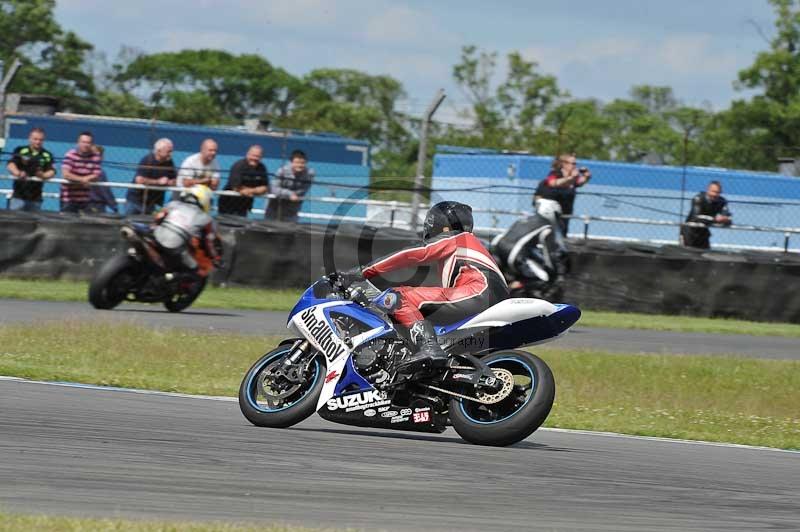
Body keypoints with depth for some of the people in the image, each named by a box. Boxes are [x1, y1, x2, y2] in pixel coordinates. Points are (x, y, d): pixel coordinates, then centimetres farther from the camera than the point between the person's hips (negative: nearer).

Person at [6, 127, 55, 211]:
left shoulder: (47, 155, 6)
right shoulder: (20, 151, 3)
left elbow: (51, 171, -3)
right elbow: (11, 164, -10)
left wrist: (44, 175, -28)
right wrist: (17, 173, -33)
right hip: (18, 196, -2)